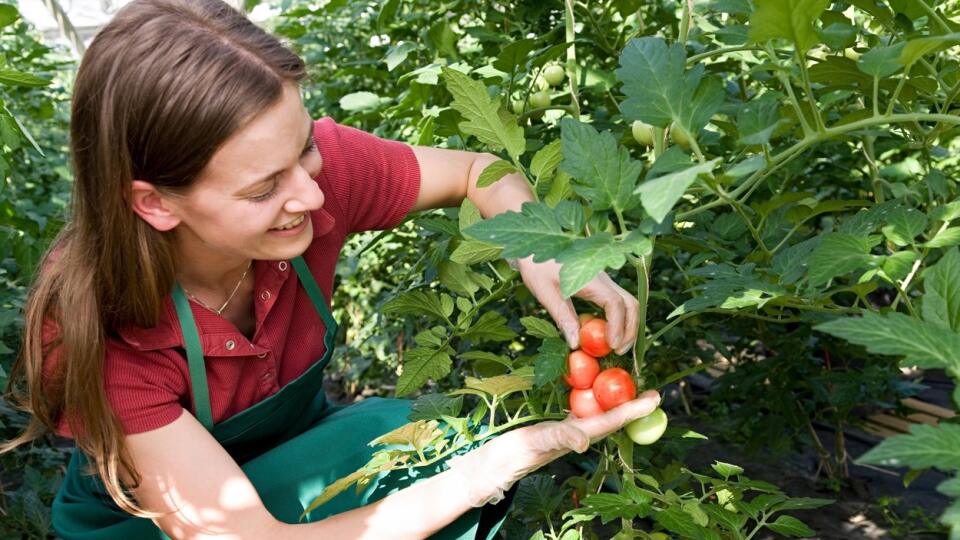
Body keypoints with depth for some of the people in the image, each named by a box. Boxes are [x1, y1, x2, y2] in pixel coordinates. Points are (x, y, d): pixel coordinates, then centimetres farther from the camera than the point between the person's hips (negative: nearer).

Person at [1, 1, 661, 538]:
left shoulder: (321, 167, -25)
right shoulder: (95, 334, -33)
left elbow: (479, 172, -8)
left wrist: (542, 252, -31)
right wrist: (507, 461, -40)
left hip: (292, 462, 5)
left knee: (447, 446, -24)